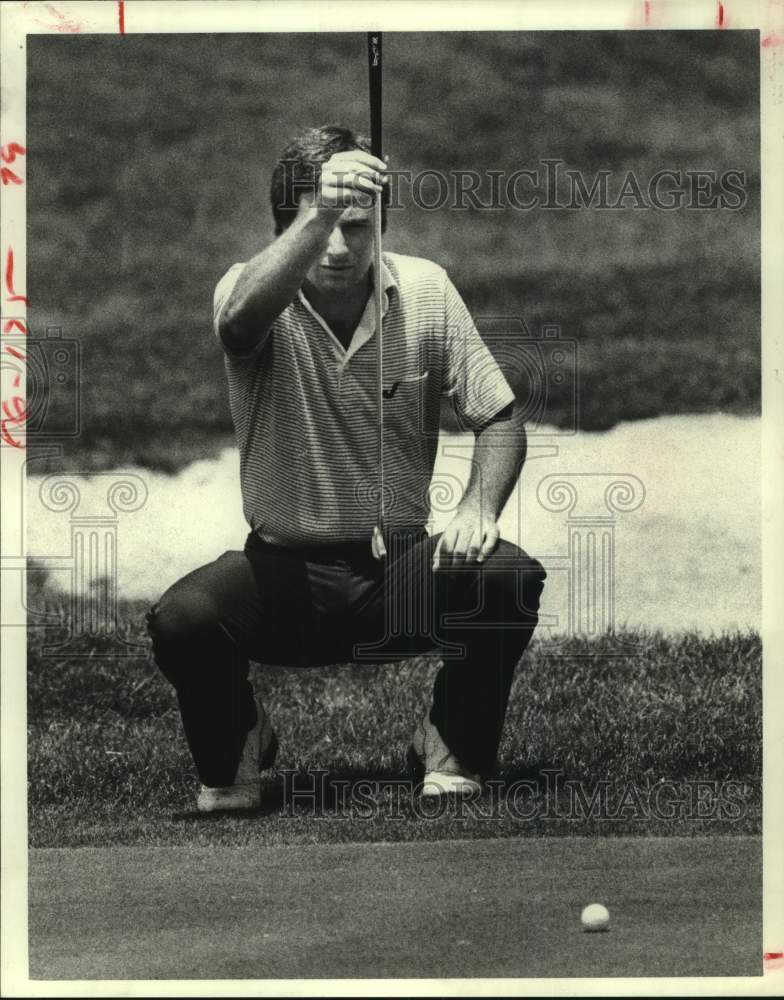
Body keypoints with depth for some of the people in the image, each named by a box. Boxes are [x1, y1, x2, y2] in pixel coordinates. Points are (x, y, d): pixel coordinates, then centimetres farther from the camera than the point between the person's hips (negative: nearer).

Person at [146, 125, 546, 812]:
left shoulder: (425, 290, -2)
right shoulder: (254, 291, -10)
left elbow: (499, 418, 2)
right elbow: (239, 321, -37)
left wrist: (477, 506, -17)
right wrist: (316, 215, -52)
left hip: (401, 567, 2)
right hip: (285, 569, -2)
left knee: (512, 580, -28)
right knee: (181, 621, -31)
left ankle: (453, 750, 1)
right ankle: (234, 752, 5)